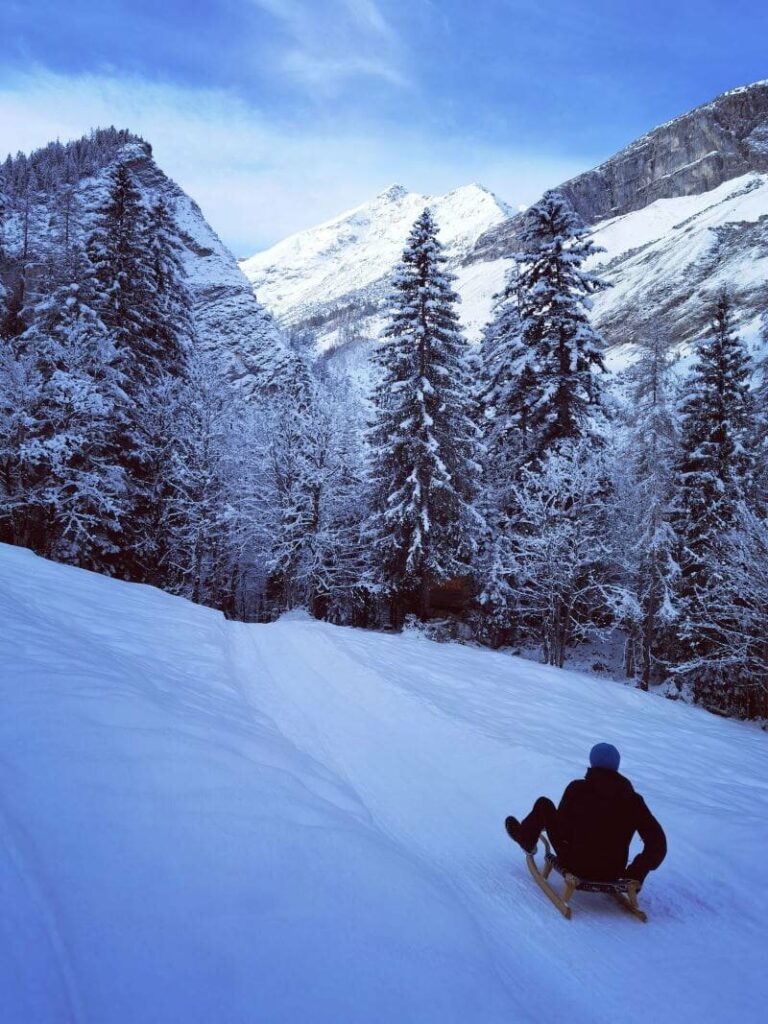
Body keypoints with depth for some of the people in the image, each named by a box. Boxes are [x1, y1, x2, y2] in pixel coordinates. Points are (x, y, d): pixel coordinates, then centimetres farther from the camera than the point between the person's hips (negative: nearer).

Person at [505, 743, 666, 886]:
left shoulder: (577, 789, -14)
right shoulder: (632, 799, -9)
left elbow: (561, 829, -8)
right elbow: (657, 844, -13)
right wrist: (635, 875, -2)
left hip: (576, 868, -2)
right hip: (612, 875, 2)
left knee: (544, 804, 17)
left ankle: (525, 839, 44)